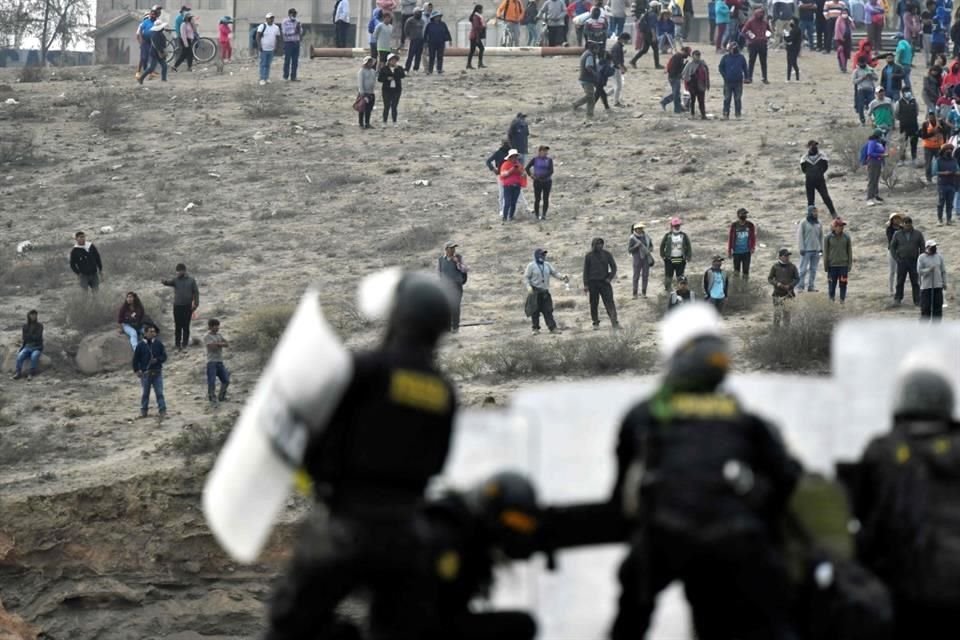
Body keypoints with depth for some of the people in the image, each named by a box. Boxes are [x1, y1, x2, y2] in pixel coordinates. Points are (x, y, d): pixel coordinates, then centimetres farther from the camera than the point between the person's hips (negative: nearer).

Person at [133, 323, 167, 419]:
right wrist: (137, 370, -4)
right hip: (145, 373, 0)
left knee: (159, 393, -2)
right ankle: (143, 411, 21)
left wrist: (157, 360, -13)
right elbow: (136, 359, 3)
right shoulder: (140, 345, -3)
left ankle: (163, 411, 0)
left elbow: (164, 356, 5)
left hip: (157, 372, 0)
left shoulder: (158, 343, 1)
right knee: (145, 393, 10)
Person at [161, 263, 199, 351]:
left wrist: (196, 303, -4)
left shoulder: (191, 280, 3)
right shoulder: (175, 279, 2)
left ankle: (185, 344, 9)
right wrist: (164, 282, -43)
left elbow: (196, 292, 5)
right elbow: (169, 282, -19)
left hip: (187, 306, 0)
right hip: (177, 305, 0)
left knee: (186, 326, 2)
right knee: (178, 326, 2)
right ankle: (177, 344, 8)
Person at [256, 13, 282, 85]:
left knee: (268, 64, 10)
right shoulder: (262, 26, -7)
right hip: (264, 49, -5)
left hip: (271, 49, 5)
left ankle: (267, 78, 16)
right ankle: (262, 79, -4)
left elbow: (278, 38, 15)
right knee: (263, 64, -5)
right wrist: (259, 45, -17)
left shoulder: (276, 28, 8)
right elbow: (258, 37, -10)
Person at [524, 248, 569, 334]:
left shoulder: (547, 265, 13)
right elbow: (526, 277, -3)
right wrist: (528, 286, -19)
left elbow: (554, 272, 10)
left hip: (545, 291, 4)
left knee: (548, 310, 0)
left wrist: (562, 277, -8)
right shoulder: (531, 266, -2)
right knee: (535, 311, -1)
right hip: (535, 291, -4)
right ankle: (536, 328, 8)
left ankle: (552, 328, -1)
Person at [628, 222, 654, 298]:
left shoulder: (646, 237, 5)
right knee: (636, 276, -3)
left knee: (645, 276, 4)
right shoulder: (632, 239, -6)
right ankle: (634, 294, 2)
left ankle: (643, 292, 13)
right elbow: (629, 250, -6)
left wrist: (650, 249, -4)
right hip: (637, 259, -3)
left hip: (646, 258, 4)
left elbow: (651, 245, 18)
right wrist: (636, 246, -21)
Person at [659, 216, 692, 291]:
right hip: (670, 259, -1)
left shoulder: (684, 235, 5)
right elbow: (662, 246, 7)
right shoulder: (667, 236, 0)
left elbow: (688, 247, 9)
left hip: (680, 259, 1)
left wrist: (688, 257, 0)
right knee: (668, 276, -1)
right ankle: (667, 289, 7)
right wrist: (663, 256, 1)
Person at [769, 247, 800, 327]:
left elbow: (797, 279, 6)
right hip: (777, 293, 0)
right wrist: (777, 283, -14)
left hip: (788, 294, 0)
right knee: (777, 312, 2)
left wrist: (790, 286, -11)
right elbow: (769, 279, 5)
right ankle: (776, 328, 12)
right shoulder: (775, 267, 0)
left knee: (786, 312, -2)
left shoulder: (792, 266, 1)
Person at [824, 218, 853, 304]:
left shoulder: (846, 237, 0)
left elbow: (849, 252, 6)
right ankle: (831, 299, 17)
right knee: (832, 284, 1)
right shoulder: (828, 237, -3)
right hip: (832, 265, -1)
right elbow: (825, 253, 2)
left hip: (843, 265, 1)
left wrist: (850, 265, 3)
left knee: (843, 284, 2)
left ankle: (842, 300, 11)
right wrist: (826, 267, 1)